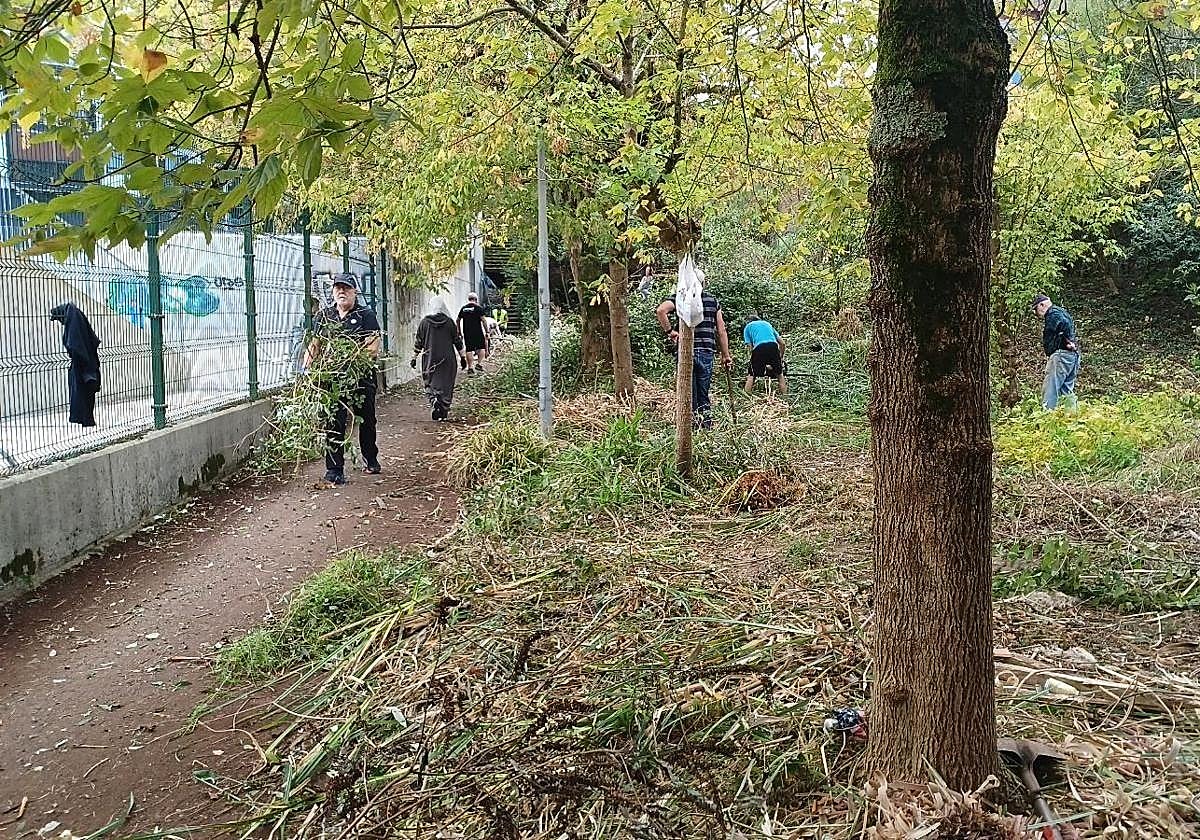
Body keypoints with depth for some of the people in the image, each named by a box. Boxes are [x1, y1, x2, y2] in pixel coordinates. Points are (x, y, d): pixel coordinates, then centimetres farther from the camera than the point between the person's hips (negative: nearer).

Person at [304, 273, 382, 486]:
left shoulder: (366, 315, 0)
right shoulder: (323, 316, 11)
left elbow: (373, 348, -10)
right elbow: (314, 346, 12)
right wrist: (307, 368, -5)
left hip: (362, 378, -1)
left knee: (367, 420, 14)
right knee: (334, 422, -6)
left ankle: (370, 459, 37)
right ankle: (334, 470, 0)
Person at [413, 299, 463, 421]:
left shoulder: (424, 322, -3)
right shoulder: (449, 322, -4)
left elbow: (418, 342, 1)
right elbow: (457, 341, -1)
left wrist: (414, 358, 9)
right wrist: (463, 358, 7)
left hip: (430, 359, 0)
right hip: (447, 359, 0)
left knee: (430, 383, 10)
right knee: (446, 384, 9)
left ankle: (434, 402, -16)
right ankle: (444, 411, 11)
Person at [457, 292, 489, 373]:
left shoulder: (463, 309, 10)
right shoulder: (479, 308, -4)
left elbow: (458, 320, 13)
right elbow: (483, 320, -10)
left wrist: (459, 333, 20)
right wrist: (487, 332, -6)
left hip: (467, 333, 4)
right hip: (477, 332, -4)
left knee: (469, 350, 6)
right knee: (482, 348, 10)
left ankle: (470, 367, 6)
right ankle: (479, 363, 0)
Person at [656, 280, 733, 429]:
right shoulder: (713, 301, 10)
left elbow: (660, 311, -18)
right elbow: (721, 331, 9)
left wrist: (669, 331, -7)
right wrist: (725, 355, 14)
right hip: (706, 353, 3)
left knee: (689, 396, 4)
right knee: (704, 396, 13)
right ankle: (707, 427, 11)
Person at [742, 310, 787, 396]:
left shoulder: (748, 327, 25)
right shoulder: (767, 323, 34)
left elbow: (751, 348, 13)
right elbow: (781, 342, 25)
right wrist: (781, 357, 34)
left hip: (759, 348, -2)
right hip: (773, 346, 3)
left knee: (751, 375, 12)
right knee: (780, 374, 19)